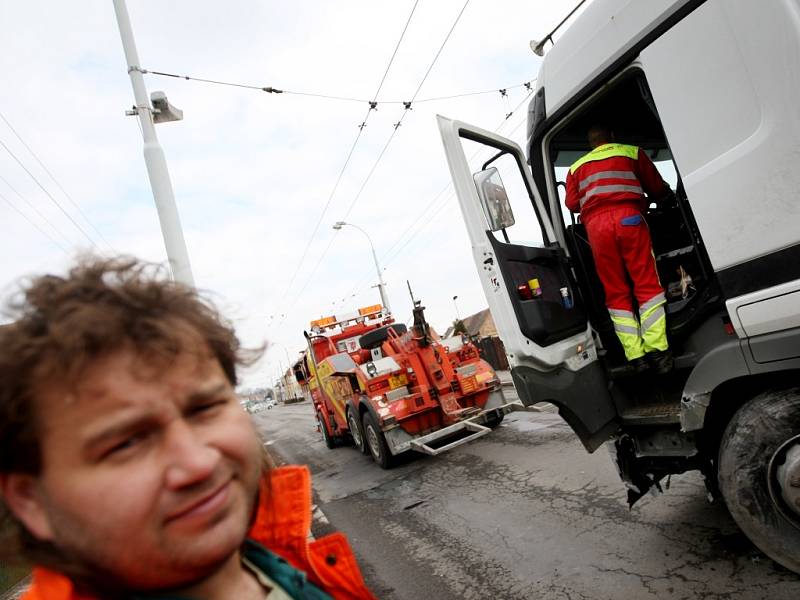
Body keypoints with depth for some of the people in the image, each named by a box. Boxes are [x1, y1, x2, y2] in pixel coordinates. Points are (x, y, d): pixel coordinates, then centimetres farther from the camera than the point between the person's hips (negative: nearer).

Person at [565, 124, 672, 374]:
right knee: (647, 285, 1)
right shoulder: (632, 152, 21)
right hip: (629, 217, -1)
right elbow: (658, 188, 21)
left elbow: (572, 203, 14)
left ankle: (635, 356, 1)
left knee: (616, 293, 5)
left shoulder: (577, 167, 25)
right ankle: (658, 350, -4)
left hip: (596, 225, 2)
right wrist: (646, 198, 43)